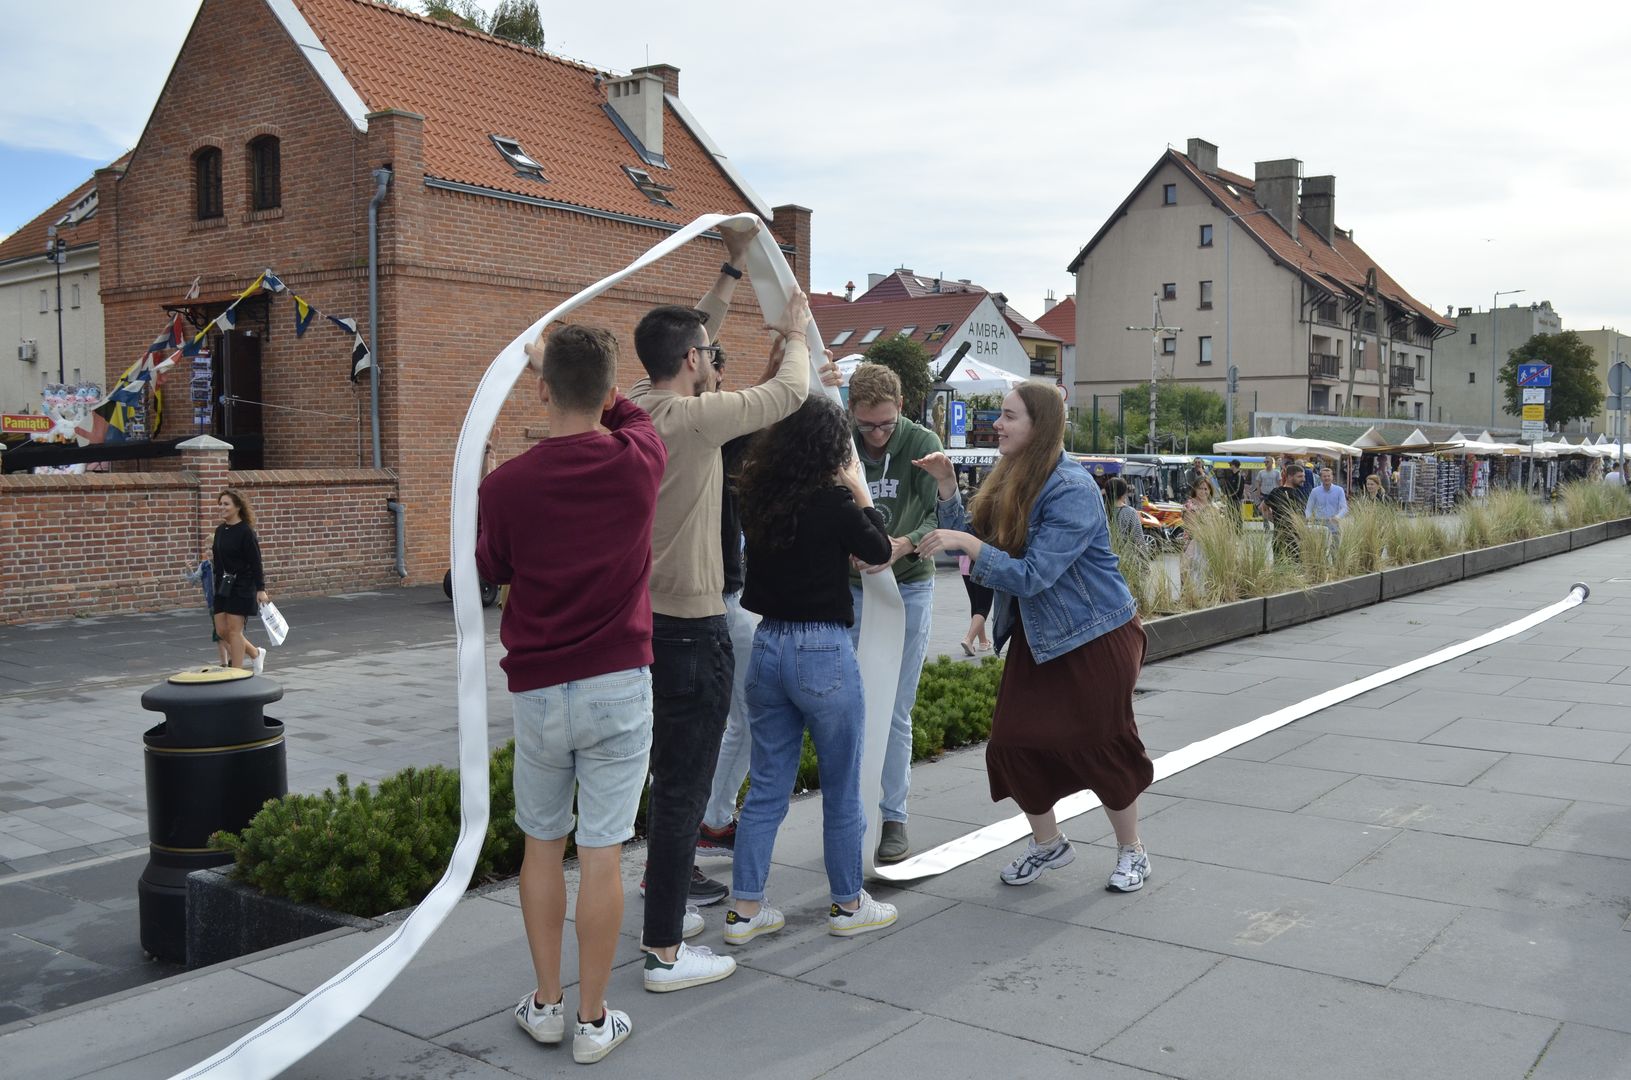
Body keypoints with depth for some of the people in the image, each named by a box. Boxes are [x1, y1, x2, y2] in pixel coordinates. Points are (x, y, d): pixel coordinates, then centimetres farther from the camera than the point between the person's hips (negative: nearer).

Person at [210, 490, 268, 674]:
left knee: (234, 630, -4)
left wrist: (260, 589, -17)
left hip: (241, 586, -8)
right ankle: (255, 653, 28)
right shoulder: (220, 530, 9)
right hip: (223, 585, 8)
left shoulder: (246, 532, -13)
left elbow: (256, 562, -15)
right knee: (221, 630, 8)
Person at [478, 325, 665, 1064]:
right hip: (620, 685, 0)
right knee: (602, 853, 4)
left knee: (541, 846, 17)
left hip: (539, 690, 0)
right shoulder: (639, 463, -7)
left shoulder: (506, 484, -10)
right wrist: (592, 375, 27)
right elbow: (631, 414, 18)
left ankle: (546, 1004, 26)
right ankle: (594, 1021, 14)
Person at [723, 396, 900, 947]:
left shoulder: (758, 495, 2)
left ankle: (745, 908, 19)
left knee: (766, 787, 14)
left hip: (768, 645, 6)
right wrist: (860, 490, 9)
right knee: (842, 789, 11)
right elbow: (879, 551, 1)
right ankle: (847, 905, 25)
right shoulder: (832, 500, -16)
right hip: (823, 652, -6)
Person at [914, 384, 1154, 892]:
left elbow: (1032, 576, -28)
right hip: (1036, 636, 8)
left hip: (1096, 636, -7)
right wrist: (946, 486, -9)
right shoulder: (1011, 480, 2)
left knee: (1100, 745, 2)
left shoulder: (1072, 490, -24)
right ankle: (1048, 843, 26)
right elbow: (968, 535, 1)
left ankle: (1132, 852, 25)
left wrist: (968, 544, -33)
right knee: (1012, 743, 3)